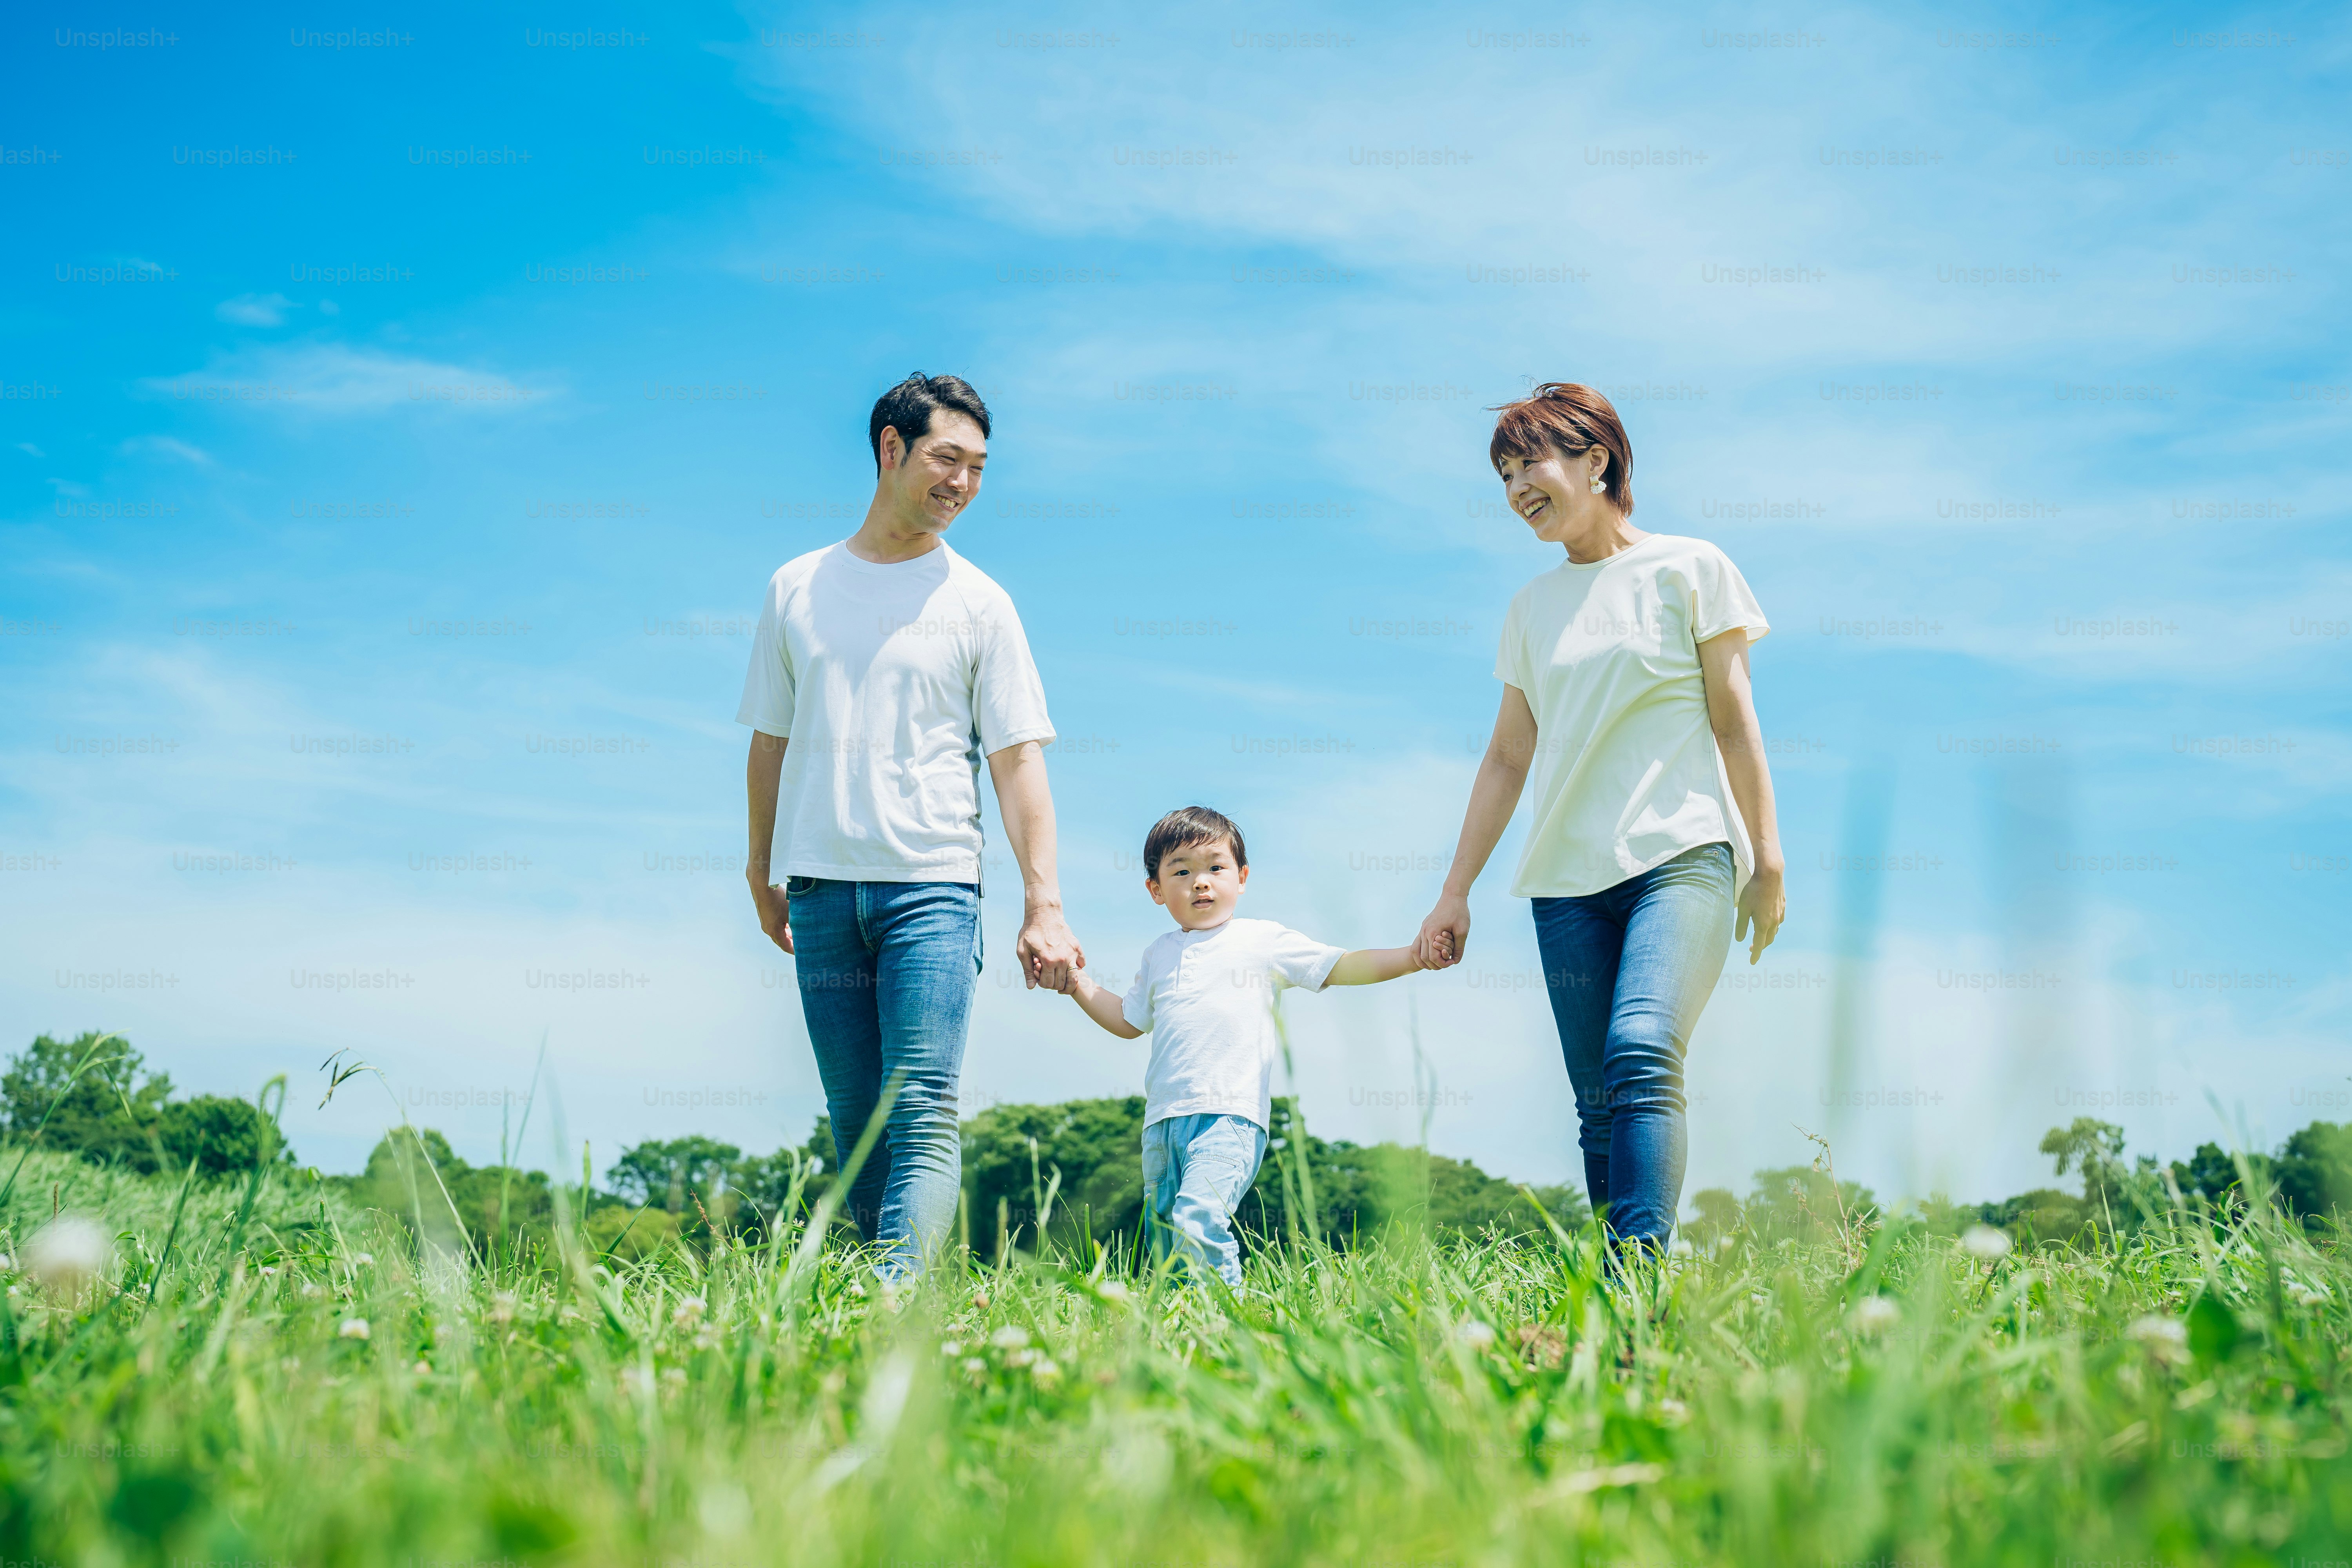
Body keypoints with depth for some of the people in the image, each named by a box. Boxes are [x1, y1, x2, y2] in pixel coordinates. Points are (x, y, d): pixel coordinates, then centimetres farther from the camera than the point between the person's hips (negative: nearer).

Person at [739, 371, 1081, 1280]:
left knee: (925, 1116, -13)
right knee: (854, 1123, 5)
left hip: (933, 886, -3)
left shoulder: (977, 603, 5)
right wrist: (762, 875, 18)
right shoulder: (797, 589, 12)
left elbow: (1018, 761, 0)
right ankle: (888, 1273, 14)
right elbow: (770, 742, 18)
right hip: (820, 891, 3)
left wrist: (1044, 905, -8)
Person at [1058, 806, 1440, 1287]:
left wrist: (1414, 957, -7)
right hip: (1162, 1120, 6)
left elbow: (1341, 968, 5)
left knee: (1196, 1220, -25)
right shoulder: (1159, 956, 20)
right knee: (1163, 1239, 6)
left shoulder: (1264, 940, 6)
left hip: (1229, 1115, -6)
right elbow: (1130, 1021, 33)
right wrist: (1081, 986, 21)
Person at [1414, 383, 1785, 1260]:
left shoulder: (1687, 569, 4)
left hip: (1681, 859, -4)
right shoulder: (1533, 608, 16)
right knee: (1597, 1104, 1)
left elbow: (1735, 724, 3)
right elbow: (1509, 757, 19)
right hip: (1568, 879, 5)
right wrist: (1455, 892, 16)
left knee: (1641, 1055, -25)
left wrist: (1768, 859, -1)